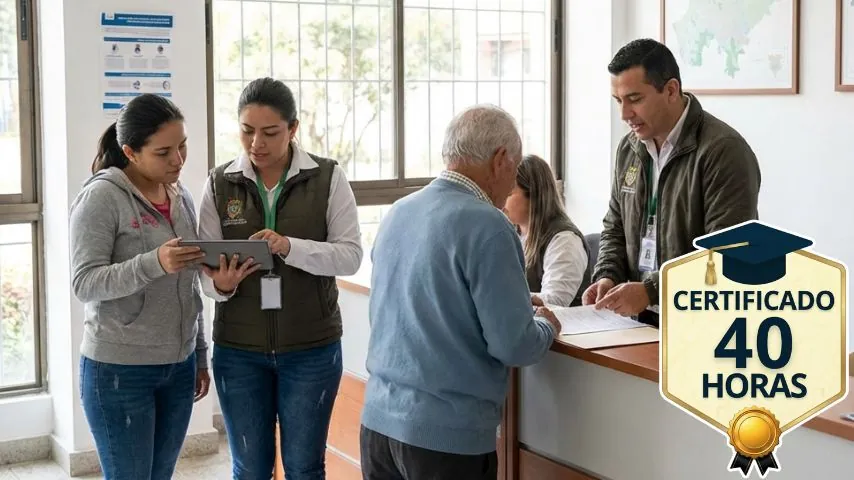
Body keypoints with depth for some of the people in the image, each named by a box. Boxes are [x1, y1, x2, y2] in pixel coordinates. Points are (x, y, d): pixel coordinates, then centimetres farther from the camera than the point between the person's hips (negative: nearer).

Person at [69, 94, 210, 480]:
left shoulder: (182, 198, 8)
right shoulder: (101, 198, -12)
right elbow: (84, 284, -18)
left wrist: (200, 356, 17)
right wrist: (153, 264, -31)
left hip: (178, 367, 6)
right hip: (119, 370, -6)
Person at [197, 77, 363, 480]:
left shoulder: (328, 178, -4)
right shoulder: (219, 184, 1)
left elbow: (351, 255, -10)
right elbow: (206, 268, 0)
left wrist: (290, 247, -26)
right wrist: (220, 285, -23)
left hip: (311, 348, -1)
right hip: (238, 350, 2)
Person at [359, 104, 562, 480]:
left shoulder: (397, 213, 6)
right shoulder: (486, 226, -16)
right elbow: (514, 346, -18)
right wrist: (546, 326, 4)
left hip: (378, 419, 7)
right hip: (447, 433, -7)